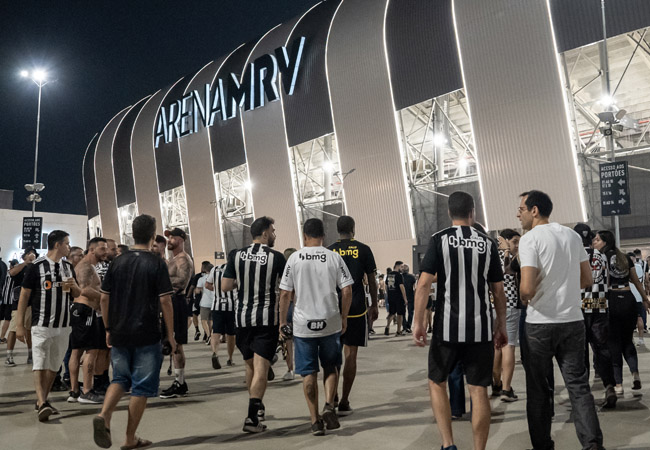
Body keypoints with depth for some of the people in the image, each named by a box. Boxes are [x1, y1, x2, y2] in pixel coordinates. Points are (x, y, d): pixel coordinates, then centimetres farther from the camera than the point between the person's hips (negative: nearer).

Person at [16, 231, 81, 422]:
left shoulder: (68, 267, 10)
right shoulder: (36, 267, -7)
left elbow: (77, 295, 18)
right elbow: (24, 296, -4)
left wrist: (74, 286, -6)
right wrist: (20, 324, -7)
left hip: (63, 326, 6)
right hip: (41, 325, -6)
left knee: (53, 366, 10)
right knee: (40, 364, -12)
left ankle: (42, 400, 21)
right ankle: (42, 404, -18)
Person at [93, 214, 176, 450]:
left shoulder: (117, 262, 5)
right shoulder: (157, 264, -8)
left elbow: (104, 298, 7)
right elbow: (165, 301, -11)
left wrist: (108, 329, 17)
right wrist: (170, 334, -3)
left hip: (119, 333, 4)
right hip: (147, 335, -4)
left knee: (120, 378, 20)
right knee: (142, 386, 7)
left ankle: (104, 415, -5)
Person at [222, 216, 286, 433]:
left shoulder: (236, 255, 1)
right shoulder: (276, 257, -6)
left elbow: (225, 287, -1)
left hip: (242, 318, 4)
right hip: (267, 318, -4)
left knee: (250, 364, 19)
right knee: (261, 367, -4)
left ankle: (257, 408, 34)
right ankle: (252, 417, -11)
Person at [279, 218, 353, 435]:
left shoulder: (294, 258, -3)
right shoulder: (334, 257, -2)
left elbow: (285, 294, -2)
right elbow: (346, 291, -4)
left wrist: (282, 321, 9)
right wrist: (344, 318, 8)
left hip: (303, 324, -1)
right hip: (330, 322, 1)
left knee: (308, 373, 8)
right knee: (330, 368, 18)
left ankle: (315, 420, 10)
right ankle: (329, 406, -1)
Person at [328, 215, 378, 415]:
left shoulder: (328, 251, 4)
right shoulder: (363, 249, -1)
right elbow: (371, 279, 1)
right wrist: (374, 305, 11)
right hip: (356, 308, -2)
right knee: (350, 354, 4)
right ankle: (344, 402, 6)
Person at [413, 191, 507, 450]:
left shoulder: (439, 239, -2)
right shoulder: (487, 243, 6)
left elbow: (424, 283, -10)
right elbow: (498, 291, 8)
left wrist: (418, 322, -5)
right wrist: (501, 326, 17)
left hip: (447, 328, -2)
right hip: (481, 329, 2)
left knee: (437, 382, 14)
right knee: (478, 390, 8)